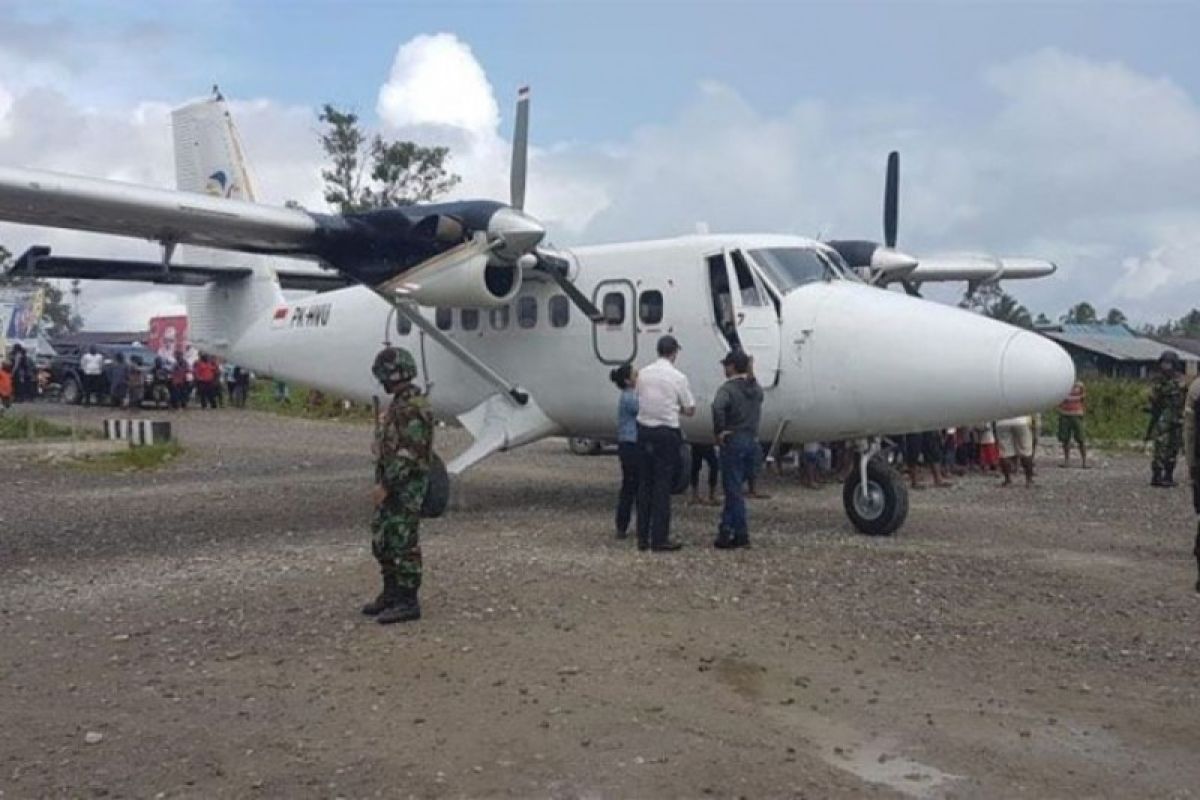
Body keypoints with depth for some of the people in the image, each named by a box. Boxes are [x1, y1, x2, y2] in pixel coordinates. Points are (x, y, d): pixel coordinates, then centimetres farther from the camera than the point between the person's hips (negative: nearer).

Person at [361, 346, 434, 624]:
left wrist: (385, 485, -21)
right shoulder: (399, 404, 14)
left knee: (403, 544, -4)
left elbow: (407, 455, -23)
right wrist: (383, 483, 20)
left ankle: (407, 602, 3)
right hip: (392, 485, 10)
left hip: (406, 487, -10)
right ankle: (391, 594, 26)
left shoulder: (413, 409, -19)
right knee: (382, 541, 16)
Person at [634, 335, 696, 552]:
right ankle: (659, 539, 4)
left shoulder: (643, 374, 2)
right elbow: (689, 410, -3)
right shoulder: (678, 377, -10)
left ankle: (642, 538, 16)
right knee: (663, 485, 1)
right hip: (666, 433, -4)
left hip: (644, 430, 4)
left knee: (644, 484, 11)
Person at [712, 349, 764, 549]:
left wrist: (719, 432, -21)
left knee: (733, 489, 0)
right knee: (733, 487, 16)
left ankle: (741, 535, 2)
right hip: (752, 441, 7)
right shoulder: (757, 388, 11)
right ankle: (726, 529, 18)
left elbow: (718, 407, -31)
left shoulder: (728, 388, -13)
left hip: (733, 442, -7)